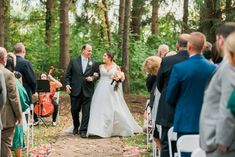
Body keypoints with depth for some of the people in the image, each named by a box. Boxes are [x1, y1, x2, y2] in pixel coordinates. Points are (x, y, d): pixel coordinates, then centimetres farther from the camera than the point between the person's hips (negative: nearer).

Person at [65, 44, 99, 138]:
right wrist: (67, 84, -6)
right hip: (75, 90, 0)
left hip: (87, 91, 0)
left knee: (86, 111, -2)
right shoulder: (73, 61, 5)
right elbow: (68, 75, 5)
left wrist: (92, 78, -10)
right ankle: (76, 127, 32)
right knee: (74, 110, 9)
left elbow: (97, 75, 11)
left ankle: (83, 130, 4)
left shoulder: (94, 63, 6)